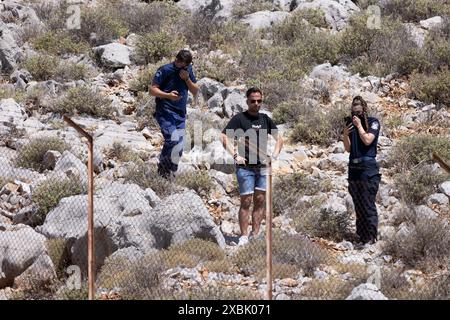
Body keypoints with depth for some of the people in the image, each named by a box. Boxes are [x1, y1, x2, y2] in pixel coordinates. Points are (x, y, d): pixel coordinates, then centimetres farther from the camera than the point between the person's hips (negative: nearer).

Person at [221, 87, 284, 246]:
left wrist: (274, 156, 8)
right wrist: (236, 156, -15)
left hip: (262, 167, 5)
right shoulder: (240, 118, -3)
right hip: (245, 167, -5)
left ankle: (256, 235, 12)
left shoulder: (265, 119, 12)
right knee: (246, 201, -5)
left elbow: (279, 138, 22)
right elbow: (224, 138, -10)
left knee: (260, 201, 6)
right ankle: (244, 237, -2)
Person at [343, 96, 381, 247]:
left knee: (368, 204, -9)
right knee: (358, 205, 7)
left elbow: (367, 140, -14)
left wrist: (359, 125, -8)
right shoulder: (350, 124, 14)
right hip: (353, 167, 6)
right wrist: (345, 135, -3)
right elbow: (348, 149, 13)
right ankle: (362, 236, 12)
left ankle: (371, 237, -8)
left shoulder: (373, 122, 0)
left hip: (368, 167, -6)